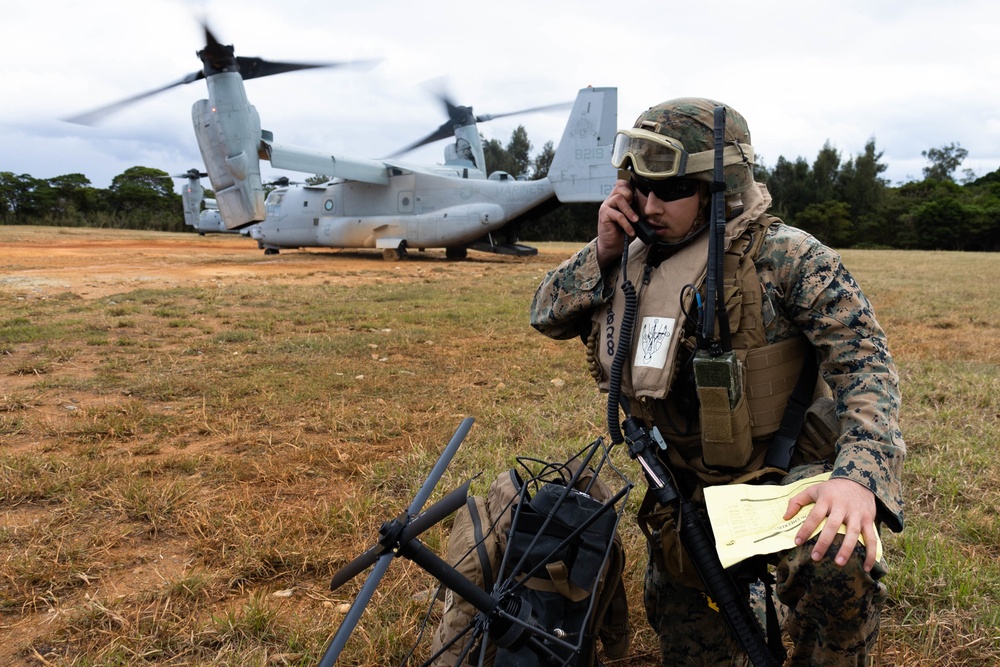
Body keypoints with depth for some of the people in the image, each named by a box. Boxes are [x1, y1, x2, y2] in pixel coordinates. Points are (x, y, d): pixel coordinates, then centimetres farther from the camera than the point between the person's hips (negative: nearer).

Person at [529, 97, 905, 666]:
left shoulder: (784, 256, -18)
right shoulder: (634, 261, -1)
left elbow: (864, 361, -23)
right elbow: (547, 315, 4)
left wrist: (860, 475, -39)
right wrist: (602, 250, -13)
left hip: (789, 472, -4)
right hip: (686, 491, 5)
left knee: (837, 563, -37)